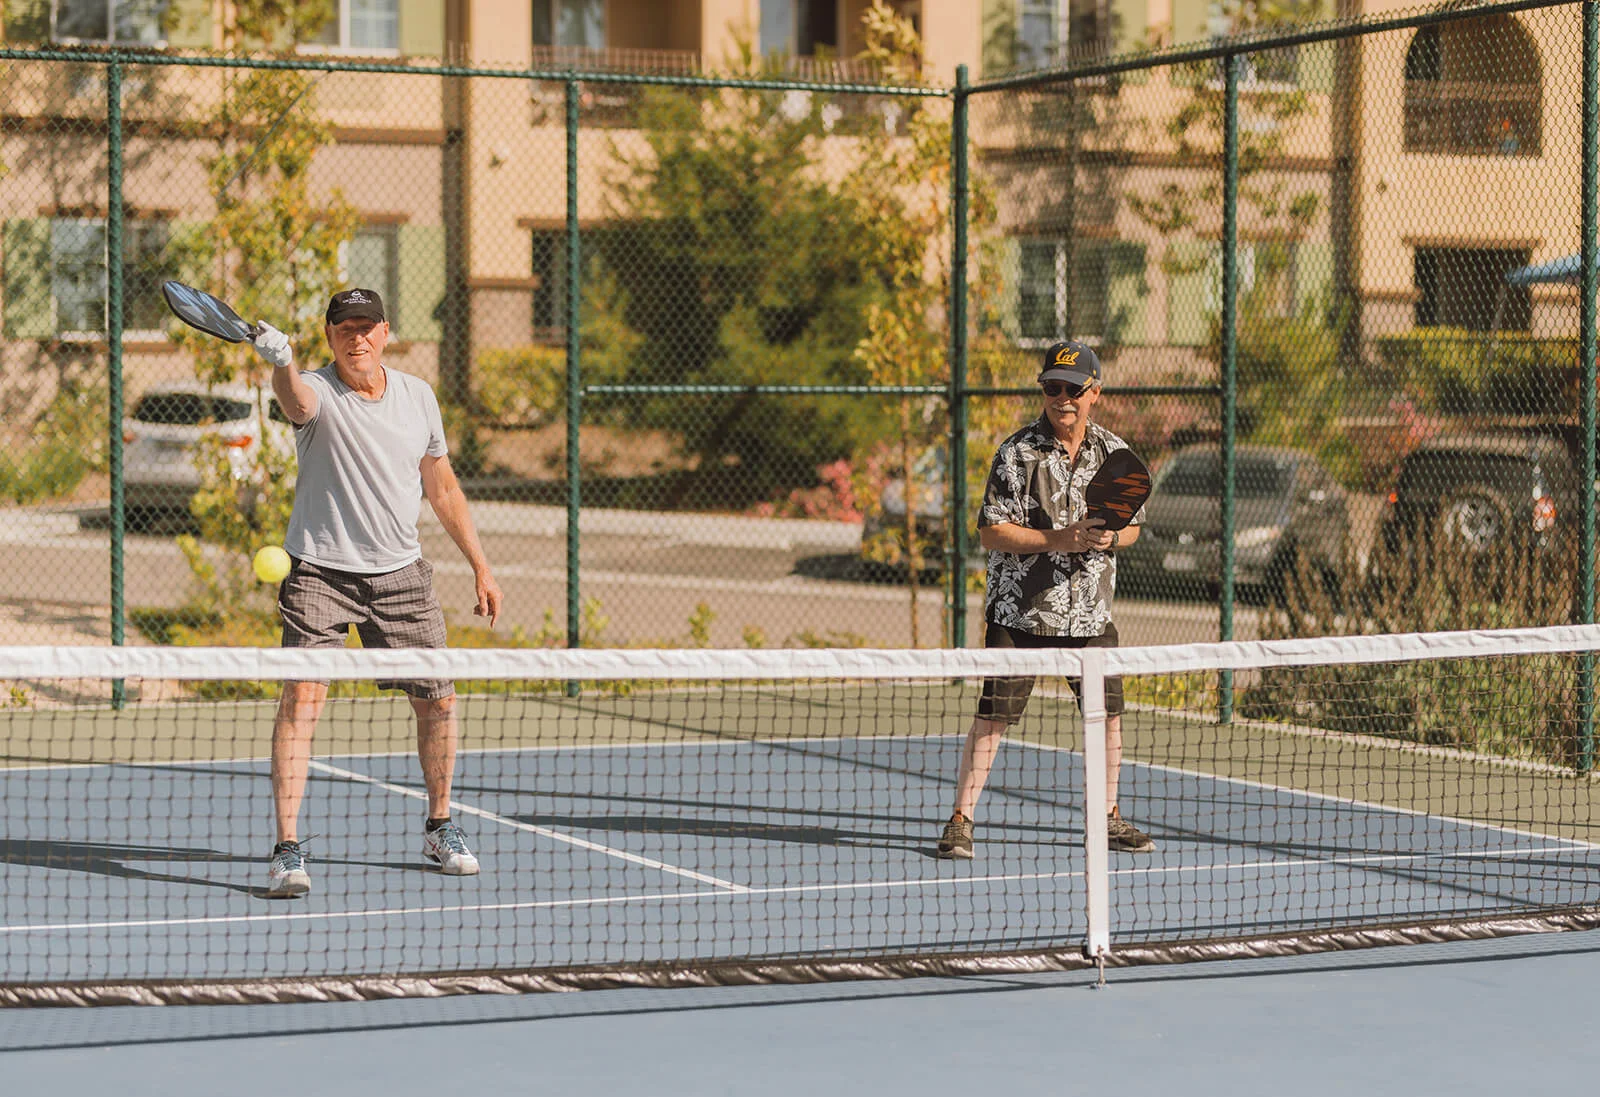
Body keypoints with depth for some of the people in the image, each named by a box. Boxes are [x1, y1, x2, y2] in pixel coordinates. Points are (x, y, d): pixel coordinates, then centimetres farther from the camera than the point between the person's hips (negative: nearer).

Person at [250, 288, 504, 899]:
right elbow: (296, 400, -38)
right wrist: (281, 364, -61)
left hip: (400, 573, 4)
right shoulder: (318, 392, -11)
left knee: (438, 699, 8)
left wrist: (481, 567, 14)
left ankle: (439, 829, 29)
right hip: (319, 572, -4)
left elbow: (442, 488, 14)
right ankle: (287, 850, -14)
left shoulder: (418, 396, 4)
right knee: (301, 697, -16)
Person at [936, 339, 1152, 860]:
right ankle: (961, 820, 4)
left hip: (1090, 613, 4)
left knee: (1107, 714, 8)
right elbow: (991, 532, -11)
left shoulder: (1115, 453, 5)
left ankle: (1107, 818, 24)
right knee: (993, 716, -5)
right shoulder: (1018, 452, -8)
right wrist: (1057, 539, -21)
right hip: (1020, 610, -4)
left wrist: (1110, 538, -9)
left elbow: (1133, 525, 14)